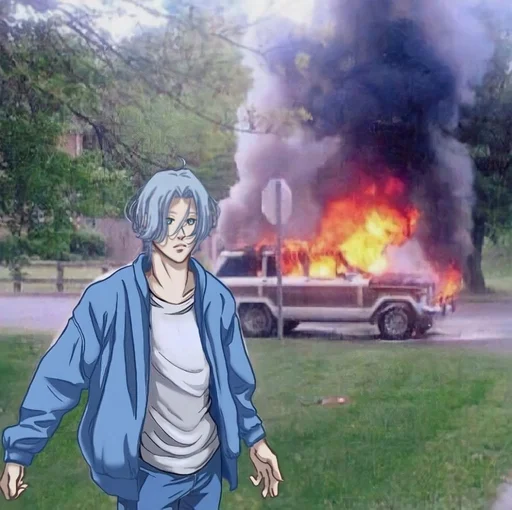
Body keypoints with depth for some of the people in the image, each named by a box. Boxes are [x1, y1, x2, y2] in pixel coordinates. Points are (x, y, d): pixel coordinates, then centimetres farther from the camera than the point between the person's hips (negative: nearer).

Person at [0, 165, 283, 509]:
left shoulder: (217, 299, -5)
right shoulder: (110, 298, -17)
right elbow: (60, 377, -11)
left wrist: (256, 439, 11)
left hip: (208, 466, 4)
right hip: (146, 472, -3)